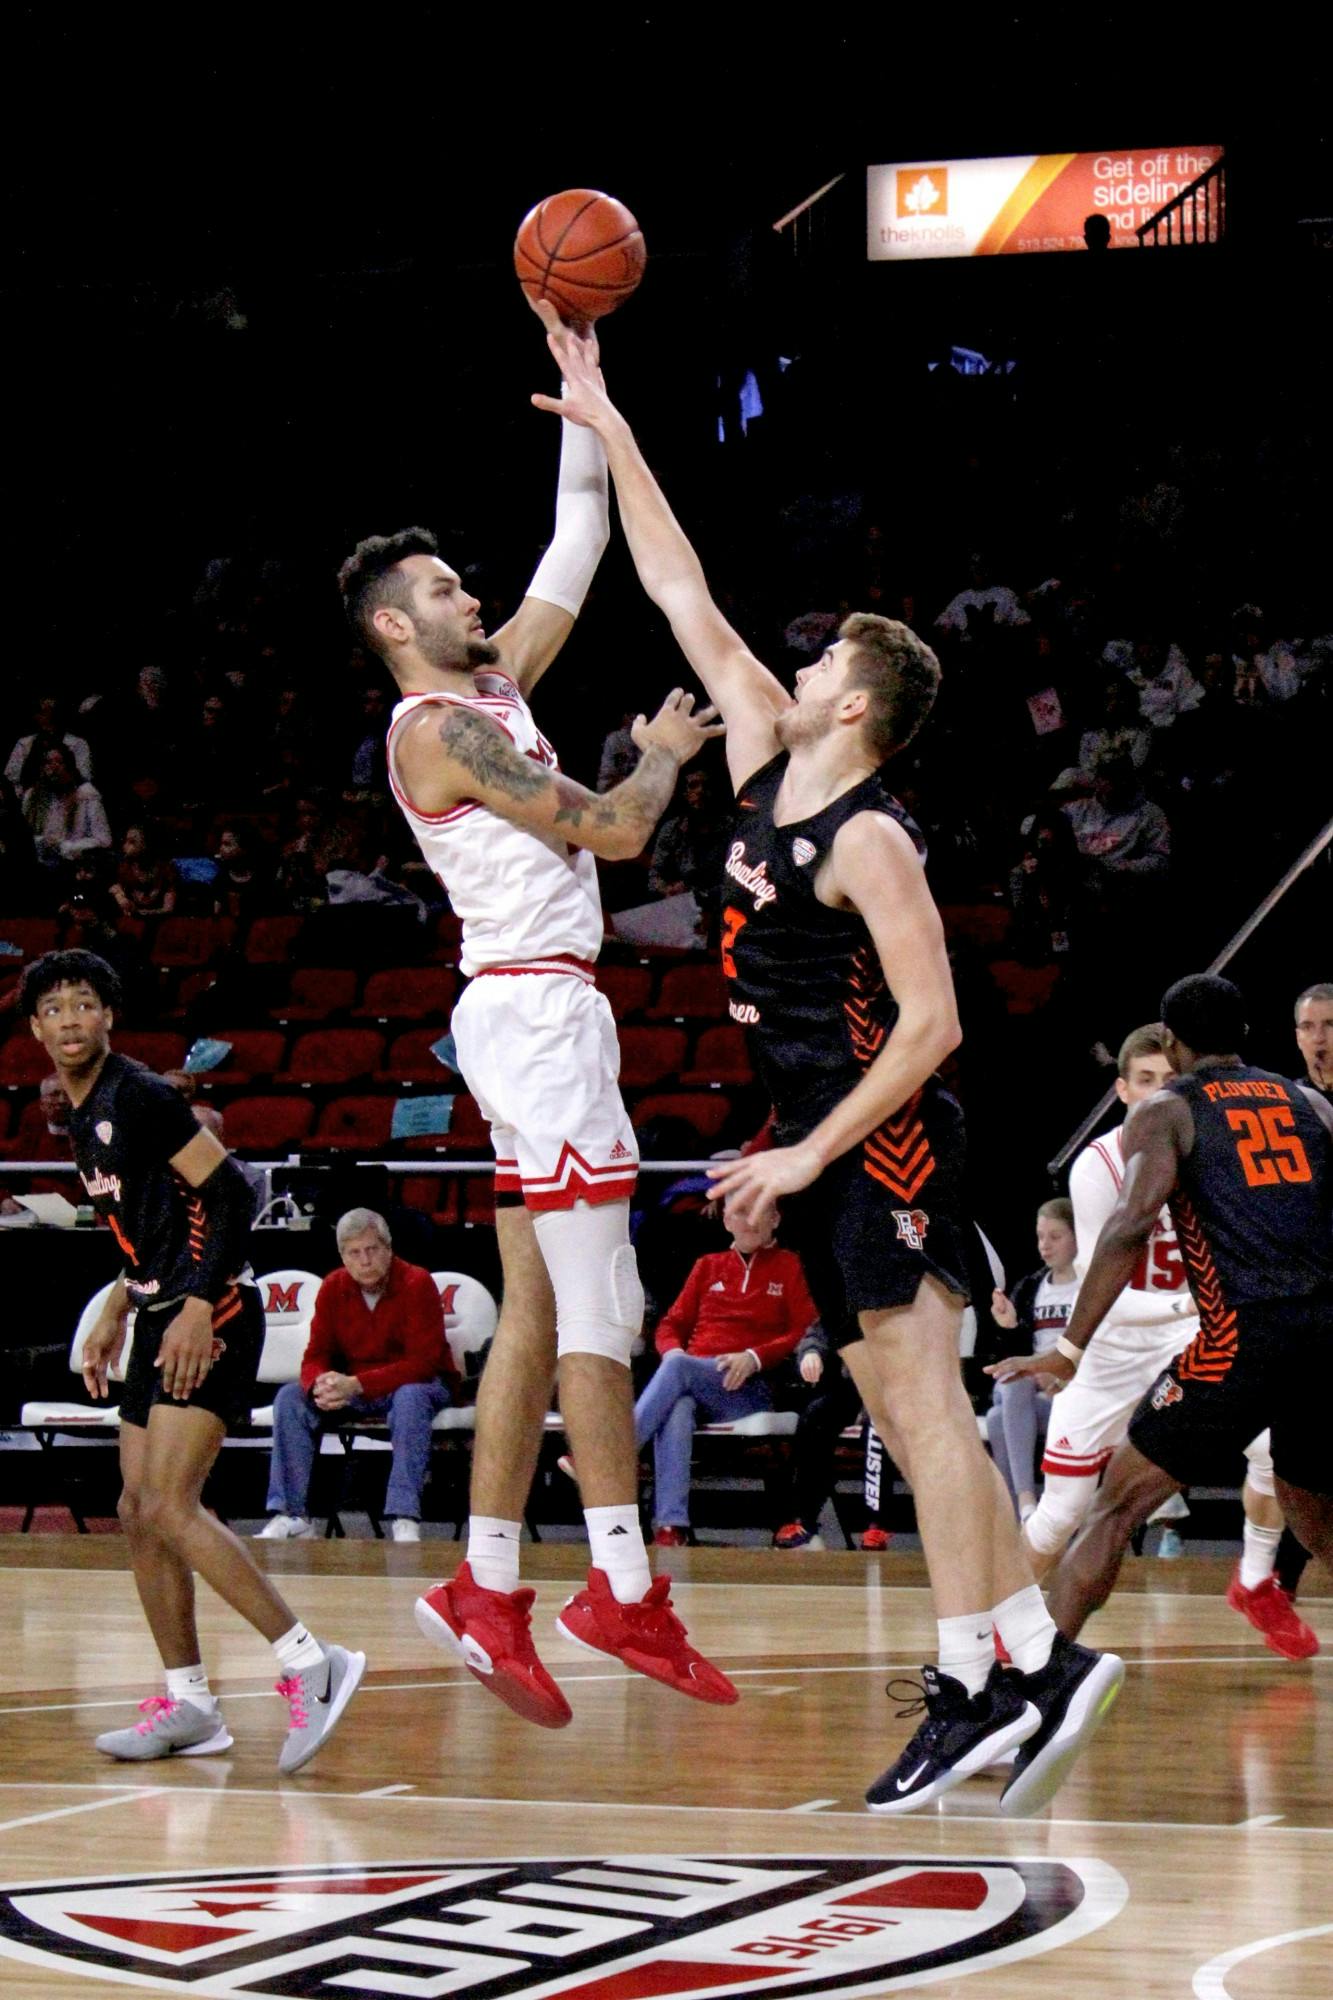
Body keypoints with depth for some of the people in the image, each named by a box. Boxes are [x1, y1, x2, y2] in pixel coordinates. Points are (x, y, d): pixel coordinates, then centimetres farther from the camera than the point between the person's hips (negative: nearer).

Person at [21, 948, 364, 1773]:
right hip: (162, 1317, 10)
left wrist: (197, 1307, -23)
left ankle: (311, 1664, -20)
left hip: (211, 1314, -10)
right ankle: (189, 1705, 14)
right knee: (140, 1514, 8)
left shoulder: (137, 1095, -12)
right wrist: (115, 1315, 25)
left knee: (171, 1506, -19)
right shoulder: (85, 1115, 16)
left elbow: (230, 1194, -17)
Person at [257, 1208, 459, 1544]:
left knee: (410, 1398, -38)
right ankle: (291, 1517, -17)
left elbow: (423, 1362, -24)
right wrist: (321, 1385, -30)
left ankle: (406, 1520, -42)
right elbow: (316, 1356, -3)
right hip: (350, 1390, 5)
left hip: (415, 1383, -5)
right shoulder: (333, 1288, -2)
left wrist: (356, 1385, -35)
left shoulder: (417, 1283, -17)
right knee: (290, 1397, -15)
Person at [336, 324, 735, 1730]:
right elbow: (616, 830, -13)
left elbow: (573, 557, 21)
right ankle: (625, 1593, -9)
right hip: (535, 1008, -10)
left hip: (539, 1009, 10)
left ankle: (487, 1590, 7)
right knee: (600, 1307, -10)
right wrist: (665, 754, 6)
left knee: (536, 1317, 7)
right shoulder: (440, 725, -11)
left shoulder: (491, 687, 16)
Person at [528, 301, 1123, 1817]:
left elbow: (932, 1022, -19)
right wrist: (607, 431, 15)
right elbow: (685, 602, 16)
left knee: (920, 1398, -11)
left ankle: (971, 1681, -12)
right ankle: (1038, 1661, 8)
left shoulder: (870, 839, -13)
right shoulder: (770, 760, 10)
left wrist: (809, 1155, -20)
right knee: (905, 1415, 7)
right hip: (823, 1142, 9)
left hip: (880, 1138, -9)